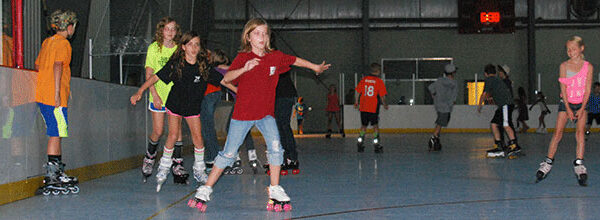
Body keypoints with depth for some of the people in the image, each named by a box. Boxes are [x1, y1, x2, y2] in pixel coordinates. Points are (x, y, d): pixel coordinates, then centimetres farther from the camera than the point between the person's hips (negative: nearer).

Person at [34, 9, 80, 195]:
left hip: (42, 96, 9)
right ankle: (51, 179, -10)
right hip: (54, 97, -9)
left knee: (57, 134, 15)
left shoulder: (47, 42, 18)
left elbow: (38, 65, 22)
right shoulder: (63, 43, -8)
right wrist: (57, 93, -24)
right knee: (56, 134, -8)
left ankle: (58, 172, 20)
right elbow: (57, 65, -20)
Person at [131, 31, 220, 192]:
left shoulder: (204, 66, -13)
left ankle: (198, 171, 15)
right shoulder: (175, 64, -17)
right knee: (173, 136, -4)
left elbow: (222, 80, -6)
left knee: (198, 138, -3)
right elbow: (155, 77, -15)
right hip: (175, 103, -1)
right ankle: (163, 170, 13)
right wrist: (140, 92, -22)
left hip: (193, 106, 1)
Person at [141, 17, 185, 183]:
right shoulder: (154, 48, -2)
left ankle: (177, 163, 3)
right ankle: (149, 157, 24)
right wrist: (155, 95, -12)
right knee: (158, 131, -2)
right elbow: (149, 74, -4)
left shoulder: (179, 49, 5)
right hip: (158, 95, -2)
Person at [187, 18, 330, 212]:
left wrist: (316, 67, 31)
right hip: (243, 113, -3)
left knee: (275, 147, -17)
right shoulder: (243, 57, -9)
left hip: (265, 113, 3)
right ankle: (205, 190, 11)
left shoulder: (275, 56, 2)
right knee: (229, 153, -1)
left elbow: (295, 60, 20)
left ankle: (275, 191, -5)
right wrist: (244, 69, -37)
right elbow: (226, 78, -20)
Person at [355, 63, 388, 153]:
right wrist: (384, 105, 10)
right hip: (374, 108, -3)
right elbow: (382, 96, -5)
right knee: (375, 126, 6)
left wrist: (356, 103, 17)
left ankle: (360, 143, 10)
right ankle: (376, 145, 2)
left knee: (364, 126, 14)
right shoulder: (379, 81, -5)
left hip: (363, 107, 3)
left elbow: (358, 92, 7)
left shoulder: (364, 79, 5)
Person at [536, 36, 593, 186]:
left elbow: (588, 89, -4)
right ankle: (548, 162, 0)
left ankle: (579, 165, -11)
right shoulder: (564, 66, -1)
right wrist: (568, 109, -13)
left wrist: (581, 109, -12)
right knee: (558, 133, -6)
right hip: (566, 102, 0)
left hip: (581, 103, 0)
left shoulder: (588, 66, -1)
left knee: (580, 133, -11)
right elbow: (563, 87, -5)